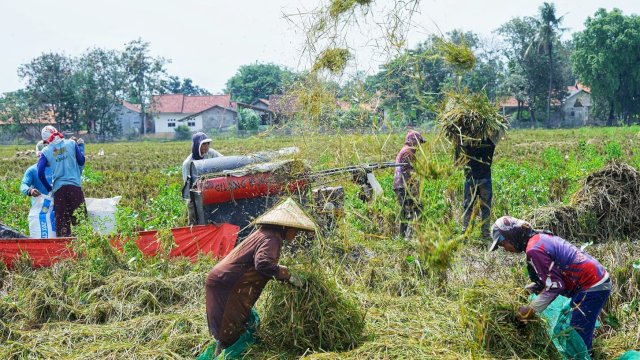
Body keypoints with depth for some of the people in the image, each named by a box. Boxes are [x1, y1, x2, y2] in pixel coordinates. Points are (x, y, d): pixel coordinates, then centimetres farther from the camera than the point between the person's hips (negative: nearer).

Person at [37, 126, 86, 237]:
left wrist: (49, 188, 13)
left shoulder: (46, 151, 3)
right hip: (74, 186, -1)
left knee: (61, 221, 5)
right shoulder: (71, 143, 2)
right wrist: (81, 146, 23)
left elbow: (40, 173, -1)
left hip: (58, 188, 1)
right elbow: (81, 161, 7)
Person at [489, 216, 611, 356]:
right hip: (597, 281, 10)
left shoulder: (534, 249, -19)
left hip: (592, 288, -10)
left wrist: (531, 309, -11)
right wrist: (526, 290, 12)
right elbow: (550, 277, 19)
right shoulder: (540, 237, 11)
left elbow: (554, 286, -19)